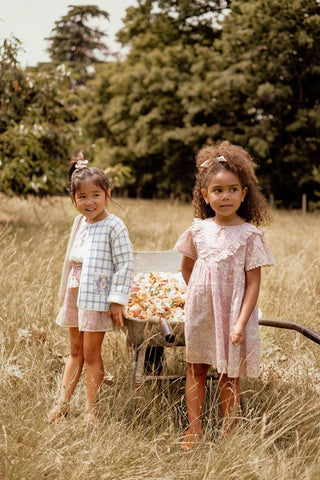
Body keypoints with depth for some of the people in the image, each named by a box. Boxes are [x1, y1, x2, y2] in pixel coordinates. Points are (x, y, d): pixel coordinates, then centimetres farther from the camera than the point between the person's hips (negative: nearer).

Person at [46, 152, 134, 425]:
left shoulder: (114, 226, -14)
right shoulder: (80, 222, 8)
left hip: (98, 297, -7)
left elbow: (125, 265, -14)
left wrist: (117, 300, -17)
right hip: (76, 295, 7)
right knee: (75, 351, 16)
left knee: (91, 354, 0)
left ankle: (92, 411, 11)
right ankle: (63, 403, 24)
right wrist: (66, 293, 18)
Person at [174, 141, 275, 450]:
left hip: (232, 314, -4)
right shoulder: (198, 229, 0)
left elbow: (253, 283, -12)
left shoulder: (249, 235, -11)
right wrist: (197, 295, 12)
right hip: (199, 313, 4)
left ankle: (227, 435, 17)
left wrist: (241, 322, -18)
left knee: (229, 376, 6)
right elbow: (187, 267, 17)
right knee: (195, 369, 11)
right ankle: (194, 431, 22)